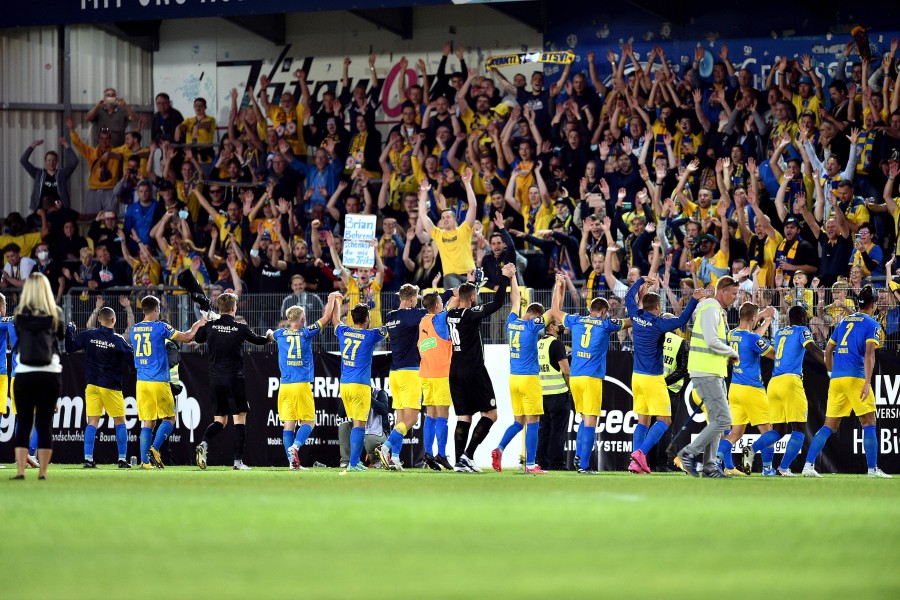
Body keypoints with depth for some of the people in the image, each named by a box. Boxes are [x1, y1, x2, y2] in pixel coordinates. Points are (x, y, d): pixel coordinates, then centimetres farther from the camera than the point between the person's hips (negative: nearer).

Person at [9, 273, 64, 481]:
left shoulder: (20, 314, -3)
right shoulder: (55, 314, -1)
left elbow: (16, 337, 10)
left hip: (24, 375, 0)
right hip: (50, 374, 0)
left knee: (24, 423, 5)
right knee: (45, 423, 4)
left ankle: (20, 470, -2)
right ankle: (43, 471, 3)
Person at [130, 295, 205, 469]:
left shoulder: (133, 330, 9)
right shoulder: (160, 327, -7)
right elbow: (185, 337, -1)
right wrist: (198, 326, 17)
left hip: (141, 382, 5)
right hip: (159, 382, -5)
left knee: (147, 423, 6)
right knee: (169, 418, 7)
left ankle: (145, 461, -1)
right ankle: (154, 449, -12)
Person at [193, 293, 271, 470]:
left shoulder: (210, 326, -1)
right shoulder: (240, 328, -7)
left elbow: (197, 338, 20)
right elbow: (258, 340, 12)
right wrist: (268, 337, 35)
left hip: (215, 379, 3)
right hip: (234, 379, -3)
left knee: (220, 420, 13)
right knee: (240, 418, 3)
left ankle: (204, 443, -15)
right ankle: (238, 461, -3)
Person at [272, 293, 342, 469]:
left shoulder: (280, 334, 9)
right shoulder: (306, 333, 0)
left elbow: (269, 335, 34)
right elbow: (327, 317, 7)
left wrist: (269, 333, 57)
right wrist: (332, 299, 21)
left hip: (285, 386, 3)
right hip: (302, 385, -3)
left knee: (289, 424, 2)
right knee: (308, 422, 2)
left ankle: (292, 461, -5)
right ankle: (294, 447, -23)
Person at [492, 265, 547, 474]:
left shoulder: (512, 322, 6)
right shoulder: (532, 326, -10)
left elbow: (516, 301, 22)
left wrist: (512, 278, 32)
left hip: (513, 378, 7)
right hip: (529, 378, -7)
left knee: (519, 421, 15)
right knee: (532, 422, -3)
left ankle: (499, 449, -4)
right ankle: (530, 465, -5)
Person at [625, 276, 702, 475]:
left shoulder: (637, 317, 3)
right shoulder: (658, 324, -14)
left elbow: (629, 296, 21)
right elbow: (682, 320, -24)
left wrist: (642, 281, 30)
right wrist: (694, 300, -22)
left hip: (637, 376, 7)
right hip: (653, 378, -7)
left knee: (643, 420, 11)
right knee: (664, 421, -3)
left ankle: (636, 462, 2)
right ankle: (640, 453, -19)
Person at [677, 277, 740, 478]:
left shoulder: (717, 310, 20)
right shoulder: (710, 310, -13)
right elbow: (712, 341, -24)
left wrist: (726, 356, 11)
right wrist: (732, 353, -8)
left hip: (715, 373, 11)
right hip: (706, 373, -11)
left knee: (716, 420, 11)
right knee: (723, 419, -14)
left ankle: (709, 466, 13)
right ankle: (689, 453, -9)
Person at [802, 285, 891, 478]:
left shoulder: (844, 322, 17)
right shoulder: (872, 325, -1)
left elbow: (828, 350, 20)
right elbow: (869, 354, -12)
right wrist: (867, 383, -19)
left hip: (836, 379, 6)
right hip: (856, 378, -6)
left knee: (829, 426, 8)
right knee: (869, 422, 2)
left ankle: (808, 464, -1)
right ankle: (872, 468, -1)